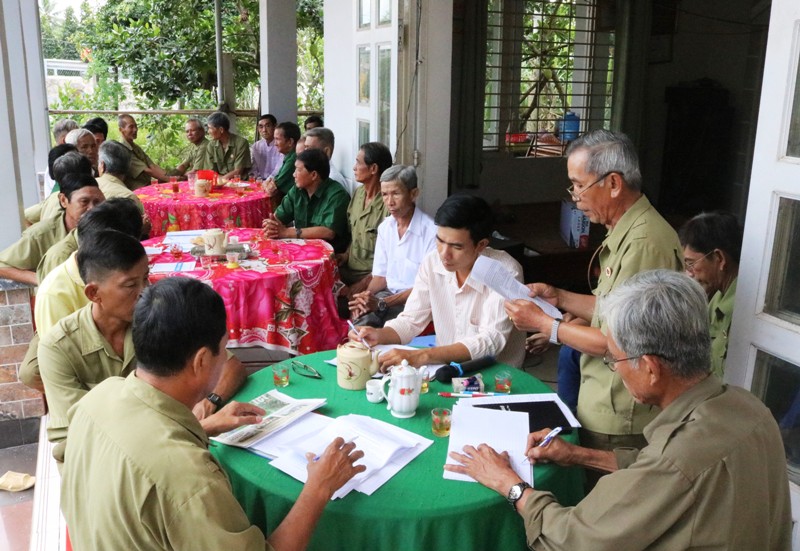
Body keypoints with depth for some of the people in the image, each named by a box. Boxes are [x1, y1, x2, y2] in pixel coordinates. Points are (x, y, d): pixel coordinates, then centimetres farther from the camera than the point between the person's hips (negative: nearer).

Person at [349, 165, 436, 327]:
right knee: (360, 323, -26)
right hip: (389, 294, 5)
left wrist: (381, 303, -19)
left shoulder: (431, 232, -15)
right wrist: (366, 297, -8)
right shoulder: (385, 227, 8)